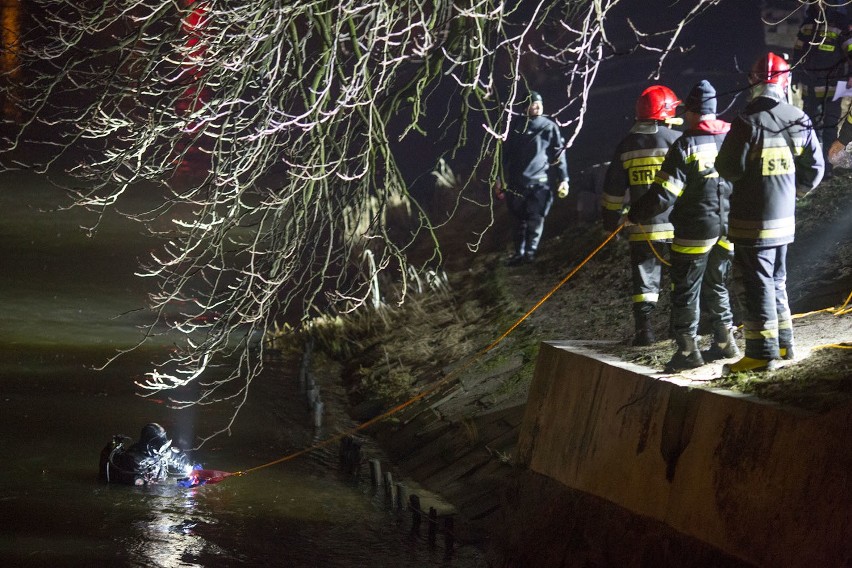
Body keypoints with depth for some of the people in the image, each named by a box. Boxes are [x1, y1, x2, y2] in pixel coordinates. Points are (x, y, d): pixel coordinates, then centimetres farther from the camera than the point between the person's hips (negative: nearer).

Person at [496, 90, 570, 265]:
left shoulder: (550, 127, 5)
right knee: (518, 218, 6)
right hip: (516, 182, 2)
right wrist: (500, 179, 12)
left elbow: (559, 154, 3)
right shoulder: (516, 127, 10)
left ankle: (530, 251, -7)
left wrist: (563, 179, -5)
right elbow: (505, 154, 15)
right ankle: (519, 252, 15)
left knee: (535, 218, -11)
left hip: (541, 181, -2)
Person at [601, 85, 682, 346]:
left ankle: (644, 329, -1)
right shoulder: (677, 141, -6)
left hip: (641, 227, 2)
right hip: (676, 225, -2)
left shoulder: (627, 145, 3)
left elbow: (614, 188, 7)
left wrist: (611, 217, 18)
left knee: (645, 279, 6)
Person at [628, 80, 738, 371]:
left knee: (685, 290, 3)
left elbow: (664, 194, -16)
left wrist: (635, 214, -4)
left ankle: (688, 349, 2)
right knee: (717, 287, 20)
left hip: (695, 232, -6)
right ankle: (725, 342, 22)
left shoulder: (685, 145, -14)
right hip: (727, 228, 6)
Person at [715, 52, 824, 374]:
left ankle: (762, 352, -2)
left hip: (751, 222, -6)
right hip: (784, 219, 6)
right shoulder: (800, 121, 1)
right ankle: (783, 343, 27)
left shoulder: (748, 123, -17)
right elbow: (814, 168, 6)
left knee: (758, 285, -3)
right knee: (776, 281, 20)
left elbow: (729, 168, -16)